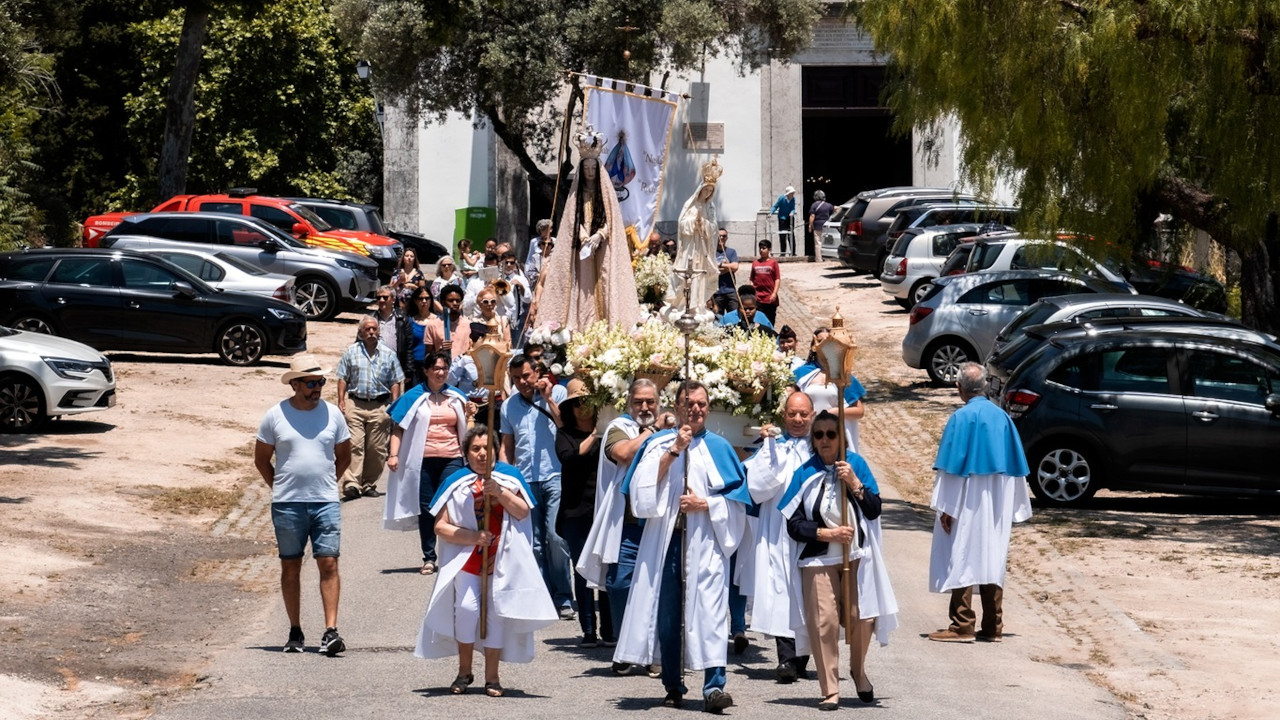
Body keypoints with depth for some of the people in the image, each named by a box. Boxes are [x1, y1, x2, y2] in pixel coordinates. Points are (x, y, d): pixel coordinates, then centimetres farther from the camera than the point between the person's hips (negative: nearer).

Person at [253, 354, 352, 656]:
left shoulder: (332, 414, 4)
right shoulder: (276, 416, 0)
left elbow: (344, 456, 16)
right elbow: (261, 459, 10)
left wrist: (326, 484, 10)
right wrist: (279, 488, 6)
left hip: (326, 503, 0)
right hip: (287, 506, 0)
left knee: (329, 564, -7)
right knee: (290, 566, 6)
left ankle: (330, 632, -9)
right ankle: (295, 632, 14)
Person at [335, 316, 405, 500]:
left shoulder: (388, 354, 11)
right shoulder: (350, 352, 8)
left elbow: (395, 382, 11)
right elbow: (343, 379, 8)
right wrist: (341, 402, -2)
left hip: (380, 407, 2)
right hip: (355, 404, -2)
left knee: (376, 448, 2)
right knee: (354, 445, -12)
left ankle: (369, 485, 12)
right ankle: (351, 483, -19)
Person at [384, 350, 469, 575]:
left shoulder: (456, 398, 12)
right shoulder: (414, 397, 4)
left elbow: (464, 429, 24)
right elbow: (398, 428, 1)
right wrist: (394, 454, -8)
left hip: (451, 459, 1)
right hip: (423, 461, -1)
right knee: (426, 508, 3)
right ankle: (429, 558, 10)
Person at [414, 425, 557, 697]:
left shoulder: (508, 476, 6)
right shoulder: (457, 482, 2)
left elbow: (523, 512, -5)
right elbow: (441, 526, -1)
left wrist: (500, 492, -19)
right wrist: (473, 537, -13)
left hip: (502, 557, 1)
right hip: (467, 558, -1)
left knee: (496, 612, -1)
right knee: (467, 606, -15)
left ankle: (492, 677, 9)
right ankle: (464, 672, 1)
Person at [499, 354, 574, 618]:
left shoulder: (557, 393, 3)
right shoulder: (509, 405, 14)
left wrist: (548, 399, -11)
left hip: (555, 477, -4)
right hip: (525, 481, 4)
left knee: (555, 536, -12)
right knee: (535, 543, 4)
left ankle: (563, 598, -4)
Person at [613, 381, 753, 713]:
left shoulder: (718, 447, 9)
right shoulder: (658, 443, 11)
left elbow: (737, 499, 6)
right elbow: (645, 486, -5)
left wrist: (704, 505, -9)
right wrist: (674, 450, -10)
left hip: (706, 540, -2)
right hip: (665, 538, 2)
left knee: (710, 610, -13)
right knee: (667, 612, 4)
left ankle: (714, 686, -20)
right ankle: (673, 686, 13)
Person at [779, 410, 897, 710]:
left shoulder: (856, 464, 2)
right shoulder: (804, 473, 0)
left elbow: (874, 510, -1)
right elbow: (794, 525, -1)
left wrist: (854, 483, -13)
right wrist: (827, 534, -13)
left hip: (857, 555, 1)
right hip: (818, 558, -1)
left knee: (861, 617, -1)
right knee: (823, 622, -8)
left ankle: (858, 670, 28)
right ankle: (830, 690, 0)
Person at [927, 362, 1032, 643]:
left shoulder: (961, 418, -12)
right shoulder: (1002, 417, 6)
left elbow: (950, 465, -13)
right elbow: (1015, 465, 9)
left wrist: (945, 507, -10)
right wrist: (1013, 508, 15)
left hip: (967, 504, -6)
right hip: (997, 505, 6)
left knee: (961, 560, -1)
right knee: (992, 563, 9)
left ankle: (962, 626, -3)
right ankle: (993, 627, 10)